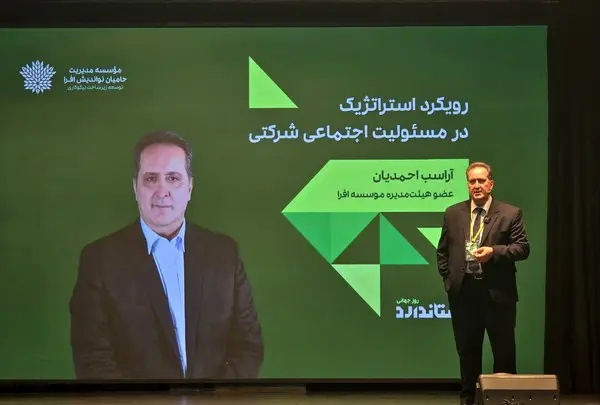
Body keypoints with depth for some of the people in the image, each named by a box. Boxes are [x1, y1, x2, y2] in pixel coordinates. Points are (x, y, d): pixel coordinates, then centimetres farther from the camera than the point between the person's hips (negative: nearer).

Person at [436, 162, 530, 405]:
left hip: (498, 293, -3)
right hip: (463, 292, 3)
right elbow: (443, 250, 16)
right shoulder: (453, 213, 9)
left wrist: (494, 252, -20)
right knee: (467, 351, 11)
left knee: (504, 351, 4)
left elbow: (523, 248, -6)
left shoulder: (510, 214, 0)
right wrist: (448, 279, 7)